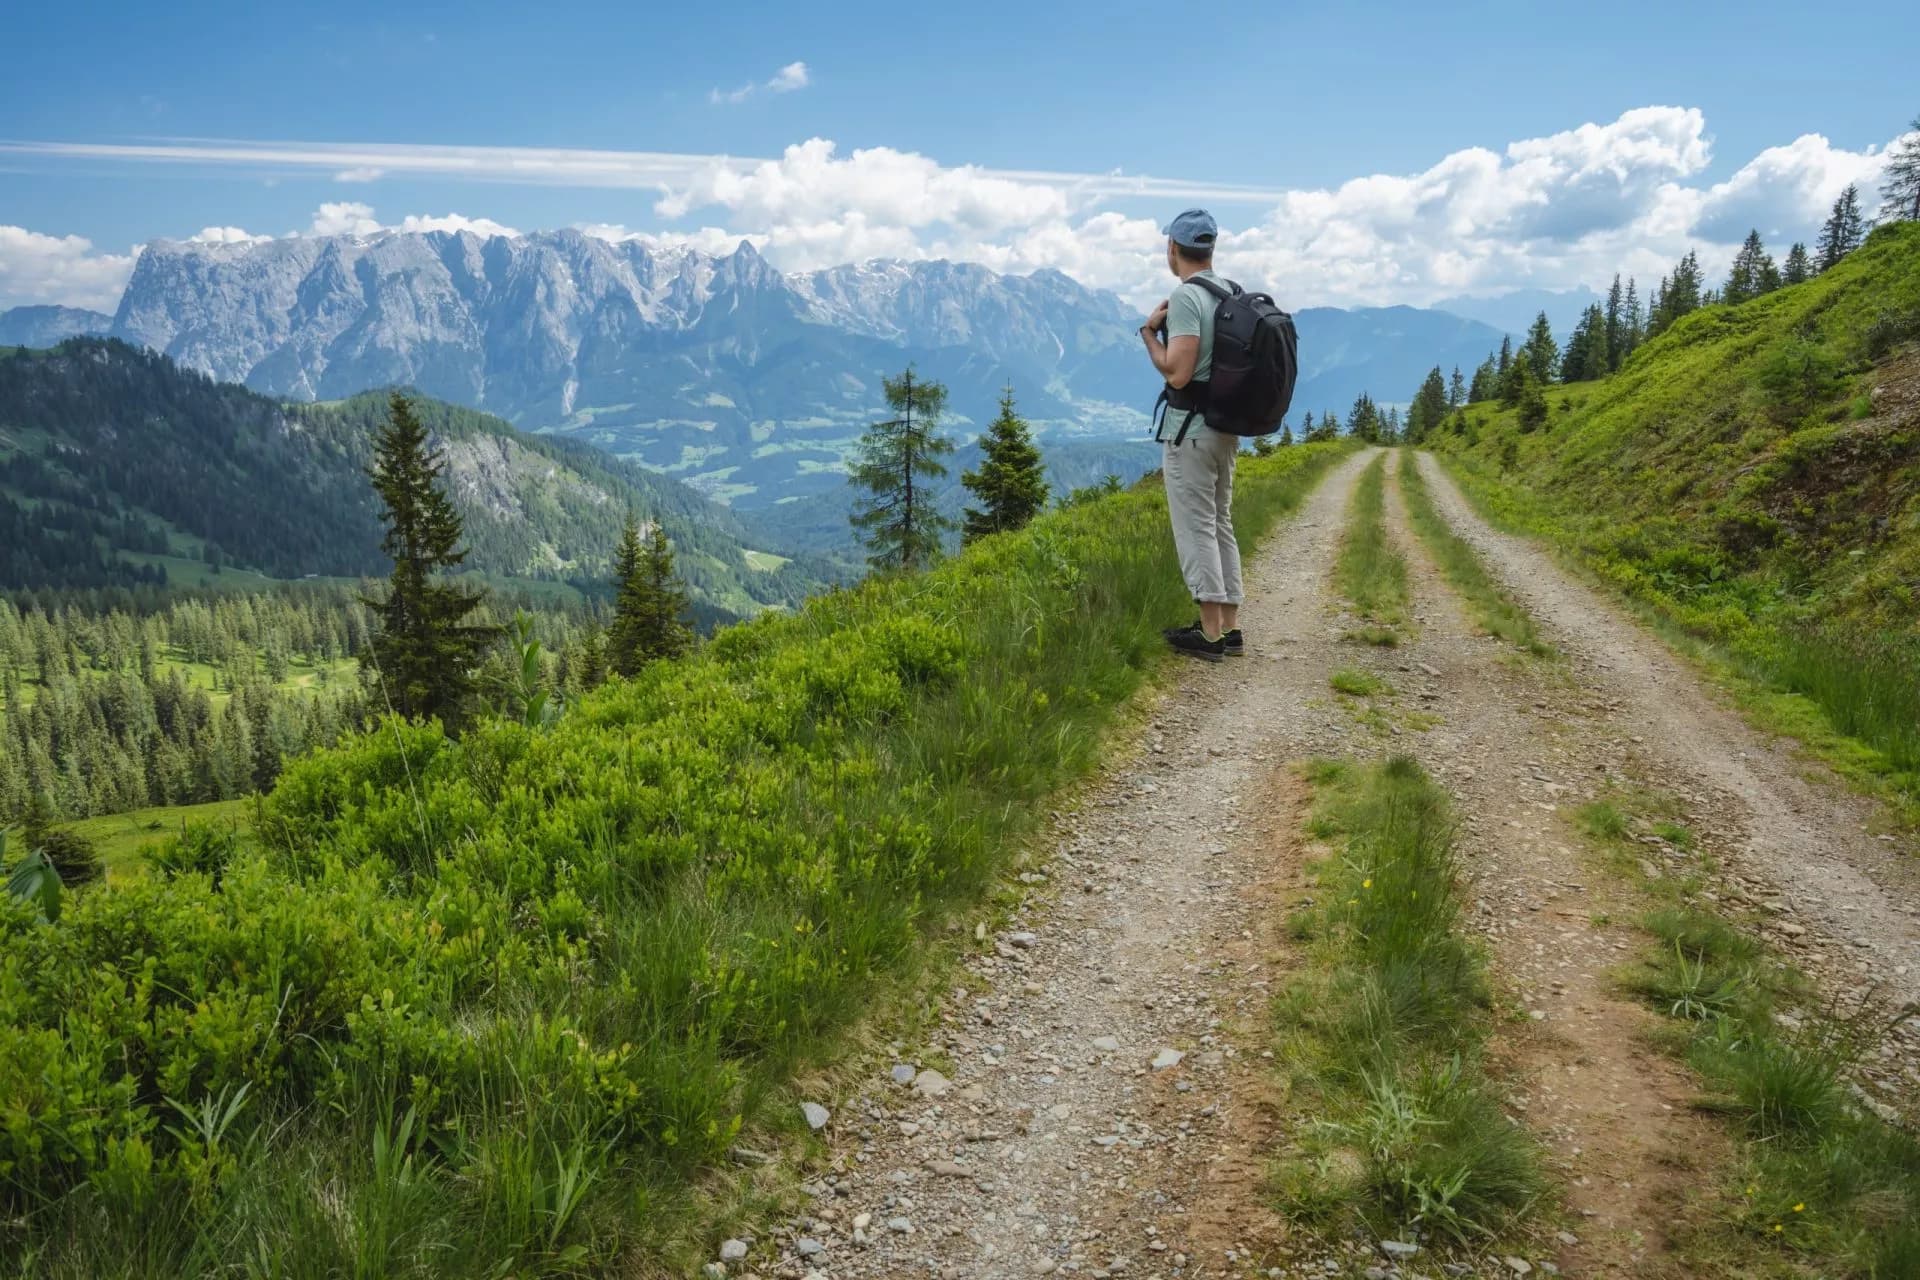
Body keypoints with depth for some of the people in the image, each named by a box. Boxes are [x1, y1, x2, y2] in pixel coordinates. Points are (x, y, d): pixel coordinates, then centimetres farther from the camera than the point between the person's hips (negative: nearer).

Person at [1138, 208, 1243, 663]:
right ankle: (1230, 628, 16)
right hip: (1227, 426, 8)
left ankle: (1211, 634, -1)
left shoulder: (1186, 296, -15)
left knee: (1196, 527, -3)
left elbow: (1178, 373, -22)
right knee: (1221, 524, 13)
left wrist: (1149, 332, -7)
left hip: (1191, 428, -8)